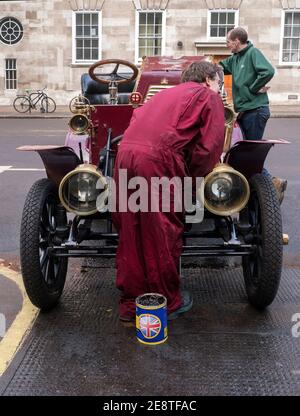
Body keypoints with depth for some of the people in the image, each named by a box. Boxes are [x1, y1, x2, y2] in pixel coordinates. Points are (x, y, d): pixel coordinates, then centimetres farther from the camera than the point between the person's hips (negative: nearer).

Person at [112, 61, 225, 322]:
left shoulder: (168, 93, 33)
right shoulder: (209, 97, 13)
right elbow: (210, 145, 1)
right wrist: (192, 179, 10)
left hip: (125, 153, 7)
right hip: (157, 159, -7)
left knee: (131, 235, 12)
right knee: (164, 235, 5)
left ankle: (130, 304, 22)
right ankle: (167, 303, 19)